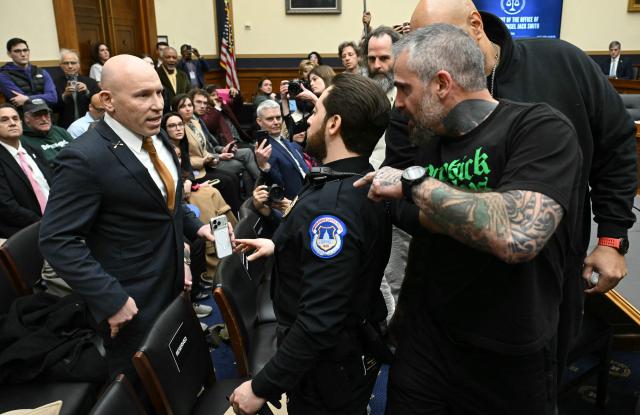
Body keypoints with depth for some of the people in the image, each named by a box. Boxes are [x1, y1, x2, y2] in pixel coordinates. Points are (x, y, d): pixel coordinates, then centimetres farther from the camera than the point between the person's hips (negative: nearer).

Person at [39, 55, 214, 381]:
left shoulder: (156, 139, 3)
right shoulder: (85, 159, -24)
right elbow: (57, 240, -23)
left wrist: (193, 227, 6)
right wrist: (111, 299, -25)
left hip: (171, 284, 7)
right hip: (131, 301, -7)